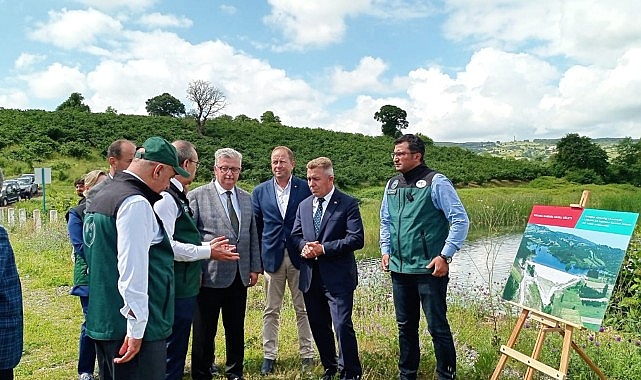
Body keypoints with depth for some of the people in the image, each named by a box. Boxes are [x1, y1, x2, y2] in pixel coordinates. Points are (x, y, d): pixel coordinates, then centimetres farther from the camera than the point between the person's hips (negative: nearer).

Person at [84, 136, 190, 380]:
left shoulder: (102, 196, 12)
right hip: (129, 325, -10)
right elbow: (132, 271, -23)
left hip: (102, 321, 10)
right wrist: (137, 328, -19)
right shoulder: (136, 203, -19)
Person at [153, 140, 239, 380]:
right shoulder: (166, 197, -18)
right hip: (176, 288, -10)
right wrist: (206, 252, -17)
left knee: (177, 348, 21)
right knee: (173, 350, 2)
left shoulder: (179, 196, 12)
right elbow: (164, 245, -25)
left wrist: (205, 246, 7)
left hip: (185, 286, 10)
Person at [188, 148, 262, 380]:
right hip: (210, 275, -4)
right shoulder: (197, 196, -5)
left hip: (239, 276, 5)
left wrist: (255, 267, 10)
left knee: (236, 329, 16)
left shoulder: (247, 198, 10)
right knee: (204, 331, 8)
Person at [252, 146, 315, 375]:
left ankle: (307, 354, 22)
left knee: (303, 309, 9)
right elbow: (256, 227, 8)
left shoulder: (305, 189, -1)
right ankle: (269, 356, 22)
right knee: (271, 311, 9)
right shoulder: (260, 191, 5)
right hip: (272, 257, 1)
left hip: (299, 256, -1)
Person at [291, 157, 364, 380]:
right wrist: (304, 246, -8)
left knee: (342, 325, -6)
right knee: (318, 326, 15)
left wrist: (323, 248, -17)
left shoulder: (348, 204, -7)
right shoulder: (304, 205, 12)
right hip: (310, 277, 6)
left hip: (338, 277, -6)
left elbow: (357, 239, -14)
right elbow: (295, 235, 16)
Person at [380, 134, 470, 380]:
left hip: (430, 269, -6)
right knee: (405, 326, 17)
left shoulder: (436, 182, -9)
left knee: (437, 326, 2)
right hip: (399, 268, 6)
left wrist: (445, 256, -14)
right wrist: (386, 250, 11)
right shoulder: (392, 185, 9)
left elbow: (461, 220, -11)